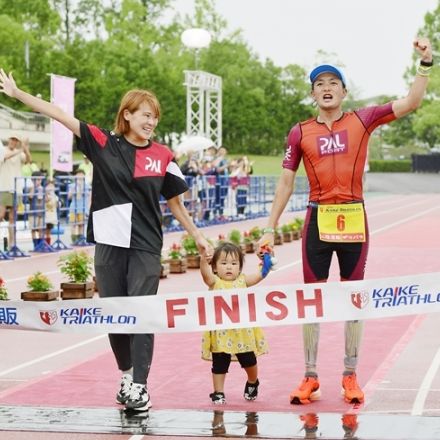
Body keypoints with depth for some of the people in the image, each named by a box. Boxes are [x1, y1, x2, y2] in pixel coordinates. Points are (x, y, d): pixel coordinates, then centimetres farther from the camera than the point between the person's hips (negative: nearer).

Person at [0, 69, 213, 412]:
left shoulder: (163, 156, 2)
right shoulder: (104, 143, 1)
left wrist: (198, 236, 12)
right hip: (109, 243, 1)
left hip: (146, 247, -1)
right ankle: (127, 375, 27)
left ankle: (140, 387, -2)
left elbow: (175, 202, 11)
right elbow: (60, 115, -3)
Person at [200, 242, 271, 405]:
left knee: (250, 362, 14)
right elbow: (205, 272, -24)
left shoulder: (242, 281, 3)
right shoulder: (214, 282, -5)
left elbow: (261, 274, -5)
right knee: (219, 365, 5)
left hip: (243, 332, 2)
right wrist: (204, 256, -41)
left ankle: (252, 383, 41)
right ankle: (218, 393, 19)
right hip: (221, 333, -2)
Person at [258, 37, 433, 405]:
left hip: (354, 218, 0)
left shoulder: (362, 120, 3)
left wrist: (425, 63, -13)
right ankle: (310, 378, 12)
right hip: (318, 219, 1)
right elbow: (286, 182, 7)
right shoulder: (300, 133, 4)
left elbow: (411, 103, -3)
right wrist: (271, 227, 4)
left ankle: (351, 376, 15)